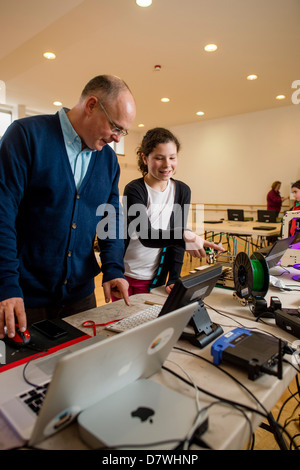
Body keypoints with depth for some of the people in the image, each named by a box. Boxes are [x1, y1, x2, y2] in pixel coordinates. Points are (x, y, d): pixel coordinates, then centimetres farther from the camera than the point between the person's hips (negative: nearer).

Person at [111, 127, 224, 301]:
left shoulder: (182, 191, -1)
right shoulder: (134, 190, -14)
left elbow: (175, 235, -3)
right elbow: (146, 236, -26)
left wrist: (174, 280, -11)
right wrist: (185, 236, -43)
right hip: (126, 276, -3)